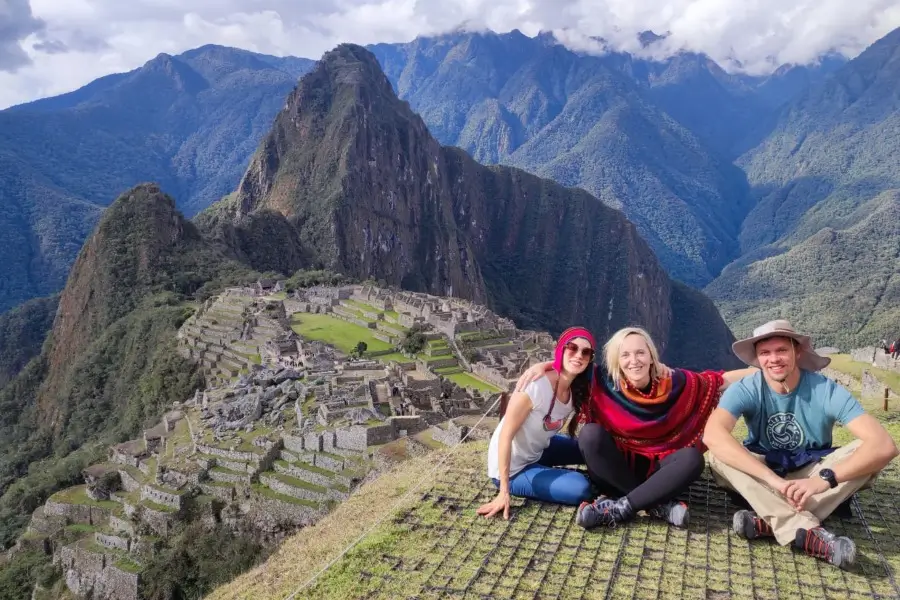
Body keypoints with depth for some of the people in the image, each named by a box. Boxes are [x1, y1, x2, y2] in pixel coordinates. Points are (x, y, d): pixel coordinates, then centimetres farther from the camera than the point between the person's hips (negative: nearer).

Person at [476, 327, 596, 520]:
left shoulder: (578, 389, -7)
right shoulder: (536, 385, -30)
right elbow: (506, 436, -28)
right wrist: (504, 492, -28)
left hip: (538, 451, 8)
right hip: (513, 469, -8)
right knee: (581, 489, -19)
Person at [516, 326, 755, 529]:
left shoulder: (675, 382, -10)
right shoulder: (605, 381, -13)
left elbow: (723, 379, -4)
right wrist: (540, 365, -17)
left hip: (655, 468, 1)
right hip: (614, 468, 0)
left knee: (692, 458, -28)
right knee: (590, 434, -29)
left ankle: (619, 507, -29)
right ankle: (658, 505, -27)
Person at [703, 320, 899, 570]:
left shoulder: (827, 391, -19)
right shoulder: (745, 390, -20)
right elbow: (713, 435, -38)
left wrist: (824, 478, -42)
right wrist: (773, 479, -46)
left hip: (810, 474, 1)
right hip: (763, 478, 0)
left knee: (869, 451, -26)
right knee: (719, 454, -30)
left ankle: (770, 522, -34)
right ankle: (808, 532, -40)